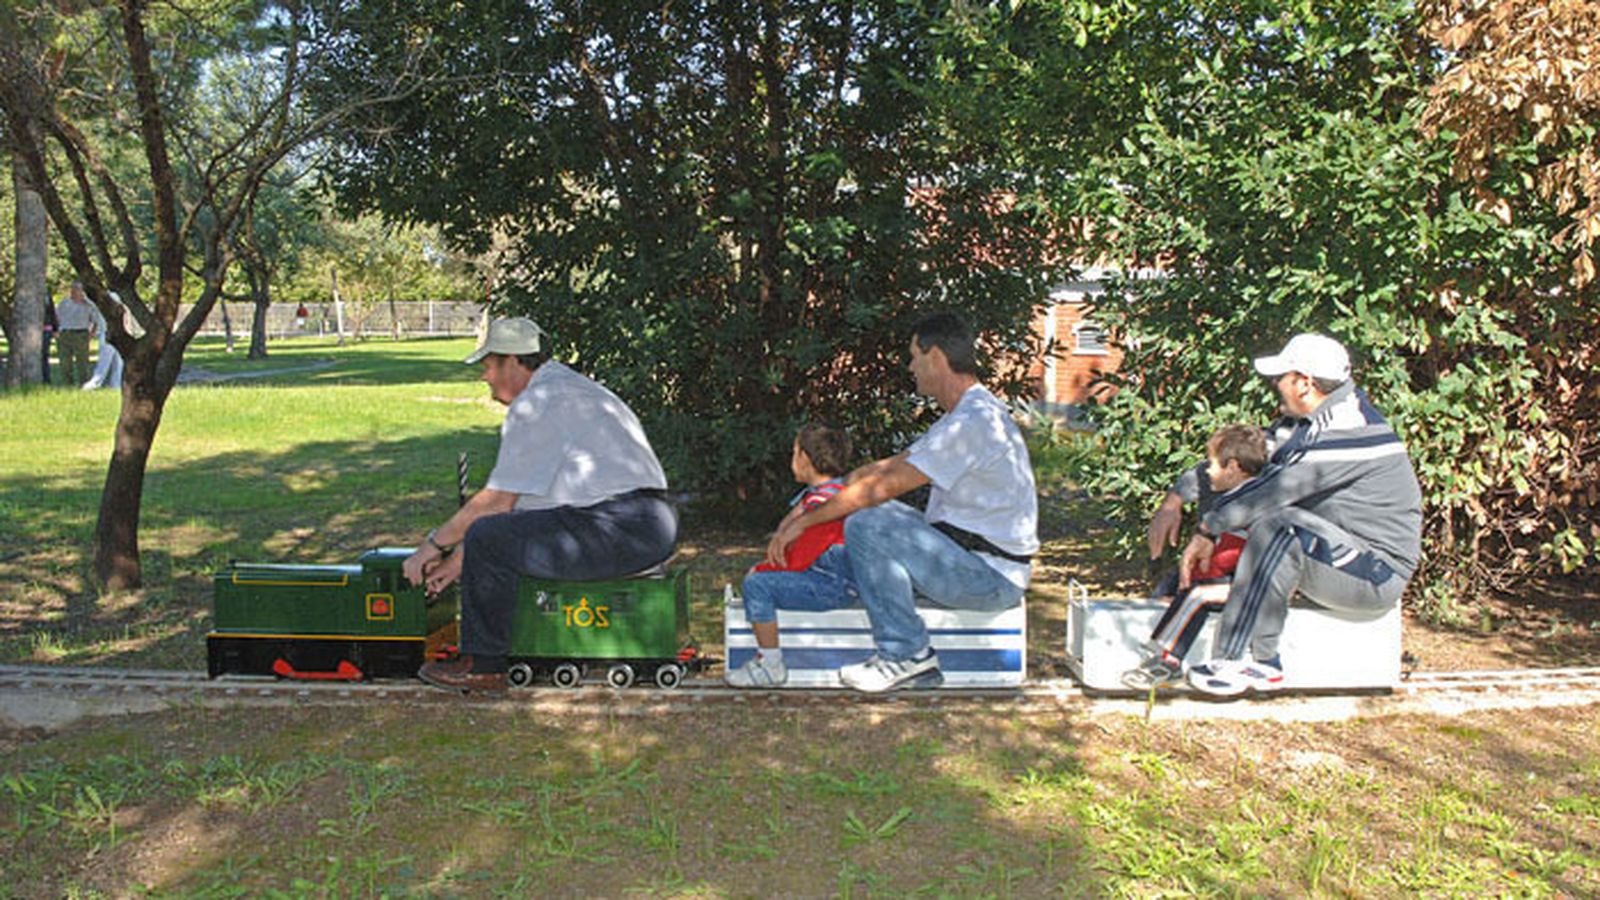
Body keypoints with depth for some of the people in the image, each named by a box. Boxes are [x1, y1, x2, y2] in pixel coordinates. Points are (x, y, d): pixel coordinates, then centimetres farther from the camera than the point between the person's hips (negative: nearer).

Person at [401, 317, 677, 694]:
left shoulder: (535, 403, -8)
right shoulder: (569, 387, 24)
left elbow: (497, 501, -8)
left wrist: (434, 544, 6)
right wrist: (459, 558, 22)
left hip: (618, 532, -11)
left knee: (488, 537, -9)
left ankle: (482, 666, 2)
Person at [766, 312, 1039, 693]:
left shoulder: (975, 421, -19)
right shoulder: (967, 415, 15)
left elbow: (885, 487, -19)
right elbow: (884, 468, 15)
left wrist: (806, 521, -11)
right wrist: (808, 509, 10)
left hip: (991, 576, -10)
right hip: (982, 565, 10)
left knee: (865, 526, -20)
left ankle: (908, 653, -9)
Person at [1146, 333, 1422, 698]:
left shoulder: (1348, 430, -22)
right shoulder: (1307, 421, 8)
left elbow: (1278, 487, -26)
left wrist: (1207, 529, -19)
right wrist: (1176, 499, 3)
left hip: (1379, 573, -10)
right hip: (1339, 554, 10)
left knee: (1280, 526, -33)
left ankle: (1239, 660, -28)